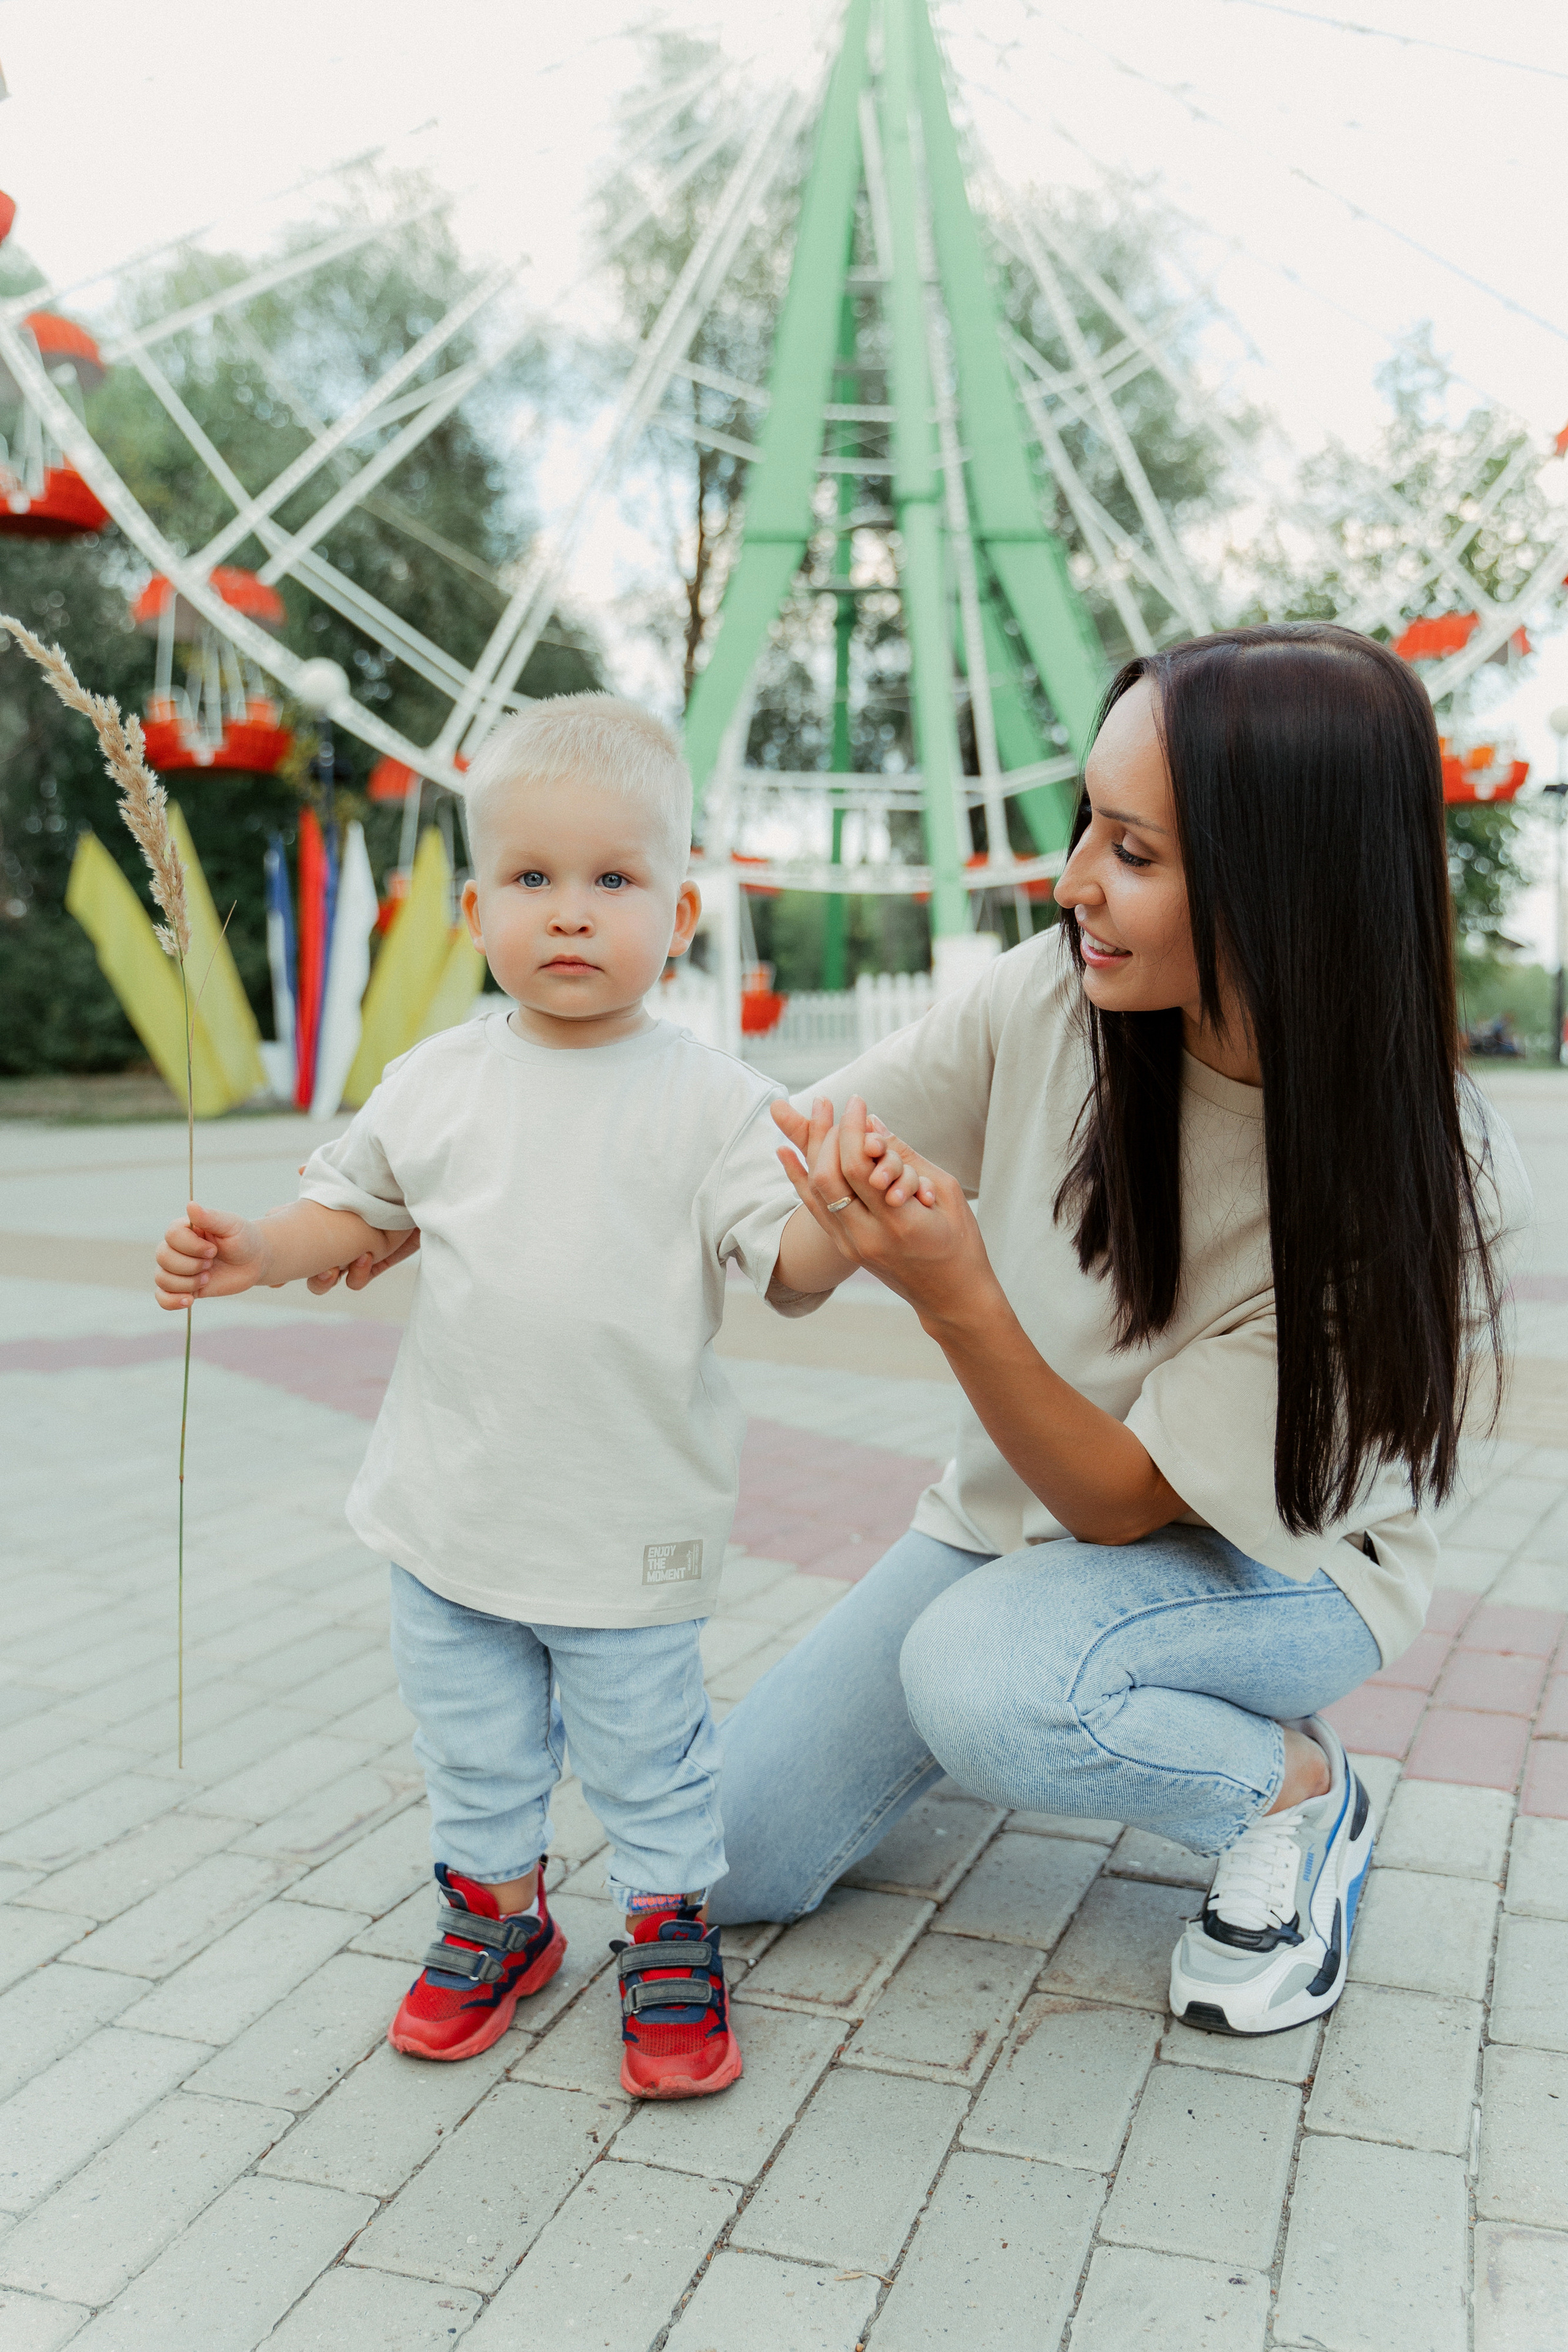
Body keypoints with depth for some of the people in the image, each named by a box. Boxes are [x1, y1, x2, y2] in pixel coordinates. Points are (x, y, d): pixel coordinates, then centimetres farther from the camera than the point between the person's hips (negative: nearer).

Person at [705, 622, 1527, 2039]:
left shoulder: (1436, 1188, -28)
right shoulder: (1053, 998, -19)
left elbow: (1124, 1504, -25)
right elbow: (785, 1153, -8)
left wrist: (960, 1299, -42)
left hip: (1276, 1563, -4)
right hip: (1018, 1515, 4)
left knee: (981, 1672, -36)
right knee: (726, 1857, -3)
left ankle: (1301, 1792, -5)